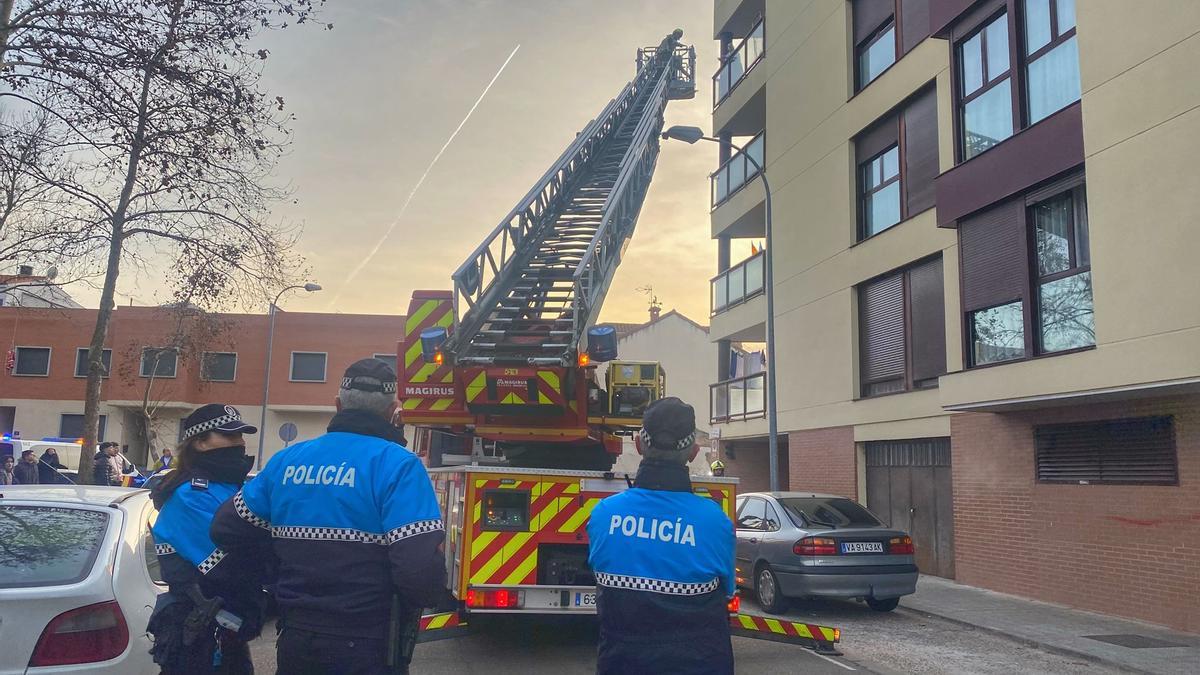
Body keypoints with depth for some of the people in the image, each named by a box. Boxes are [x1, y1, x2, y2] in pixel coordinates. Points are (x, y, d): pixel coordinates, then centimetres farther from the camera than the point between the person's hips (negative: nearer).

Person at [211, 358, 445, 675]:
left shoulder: (286, 459, 2)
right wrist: (430, 592, -3)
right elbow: (422, 571, -25)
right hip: (369, 649, -5)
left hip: (296, 641, 5)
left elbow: (225, 530, 9)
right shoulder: (397, 464, -16)